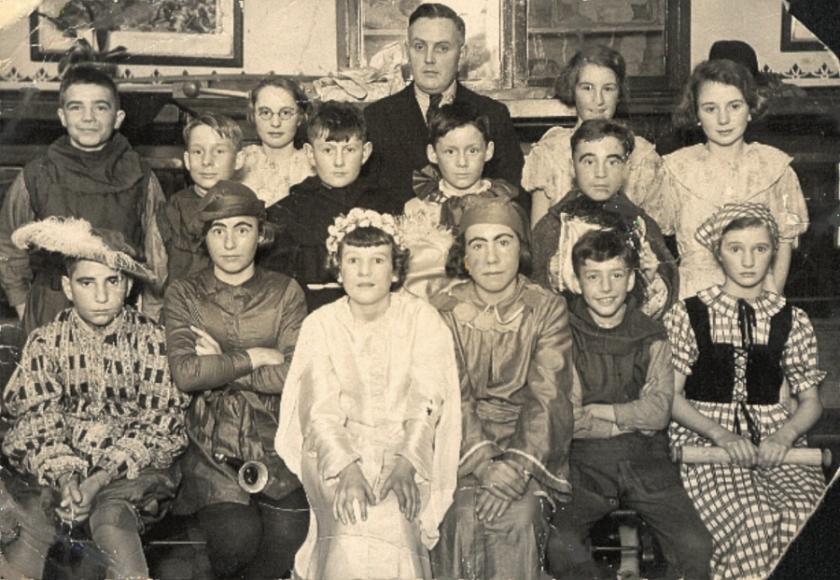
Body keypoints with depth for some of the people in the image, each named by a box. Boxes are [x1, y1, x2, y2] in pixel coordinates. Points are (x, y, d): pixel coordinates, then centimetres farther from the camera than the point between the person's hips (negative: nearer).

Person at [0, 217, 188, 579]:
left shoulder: (150, 339, -2)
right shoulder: (46, 342, 3)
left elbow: (160, 424, -7)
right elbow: (37, 419, -3)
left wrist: (101, 478, -19)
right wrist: (64, 478, -22)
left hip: (130, 470, -1)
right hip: (57, 468, 2)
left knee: (112, 512, -33)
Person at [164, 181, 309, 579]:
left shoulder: (285, 292, 7)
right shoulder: (184, 294, 5)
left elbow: (292, 376, -6)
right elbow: (185, 374, -10)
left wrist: (219, 364, -6)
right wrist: (255, 357, -7)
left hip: (273, 440, 1)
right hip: (210, 442, -1)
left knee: (288, 533, -20)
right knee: (238, 534, -23)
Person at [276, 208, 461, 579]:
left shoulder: (422, 320, 2)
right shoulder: (320, 325, 3)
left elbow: (426, 403, -6)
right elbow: (320, 410, -7)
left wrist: (404, 463, -24)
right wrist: (347, 468, -24)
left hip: (407, 448, 0)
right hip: (337, 450, 0)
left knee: (392, 516, -28)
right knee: (354, 517, -29)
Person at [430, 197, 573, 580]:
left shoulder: (547, 309, 1)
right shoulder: (444, 311, 2)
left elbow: (547, 397, -9)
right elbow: (452, 395, -7)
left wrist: (516, 466, -23)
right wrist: (484, 464, -21)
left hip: (528, 448, 0)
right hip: (460, 446, 0)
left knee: (517, 513, -27)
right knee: (462, 509, -26)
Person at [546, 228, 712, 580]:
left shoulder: (652, 336, 9)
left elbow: (658, 412, -3)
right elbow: (566, 421, -6)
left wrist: (597, 411, -6)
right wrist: (632, 417, -3)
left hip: (646, 460, 2)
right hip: (585, 462, -2)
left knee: (696, 547, -19)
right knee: (559, 546, -27)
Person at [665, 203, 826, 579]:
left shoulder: (792, 322, 11)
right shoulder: (688, 315, 4)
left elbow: (810, 401, 12)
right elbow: (670, 396, 1)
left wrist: (785, 435, -10)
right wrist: (721, 436, -14)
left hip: (774, 440, 3)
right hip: (704, 439, -2)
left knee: (806, 517, -29)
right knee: (752, 520, -31)